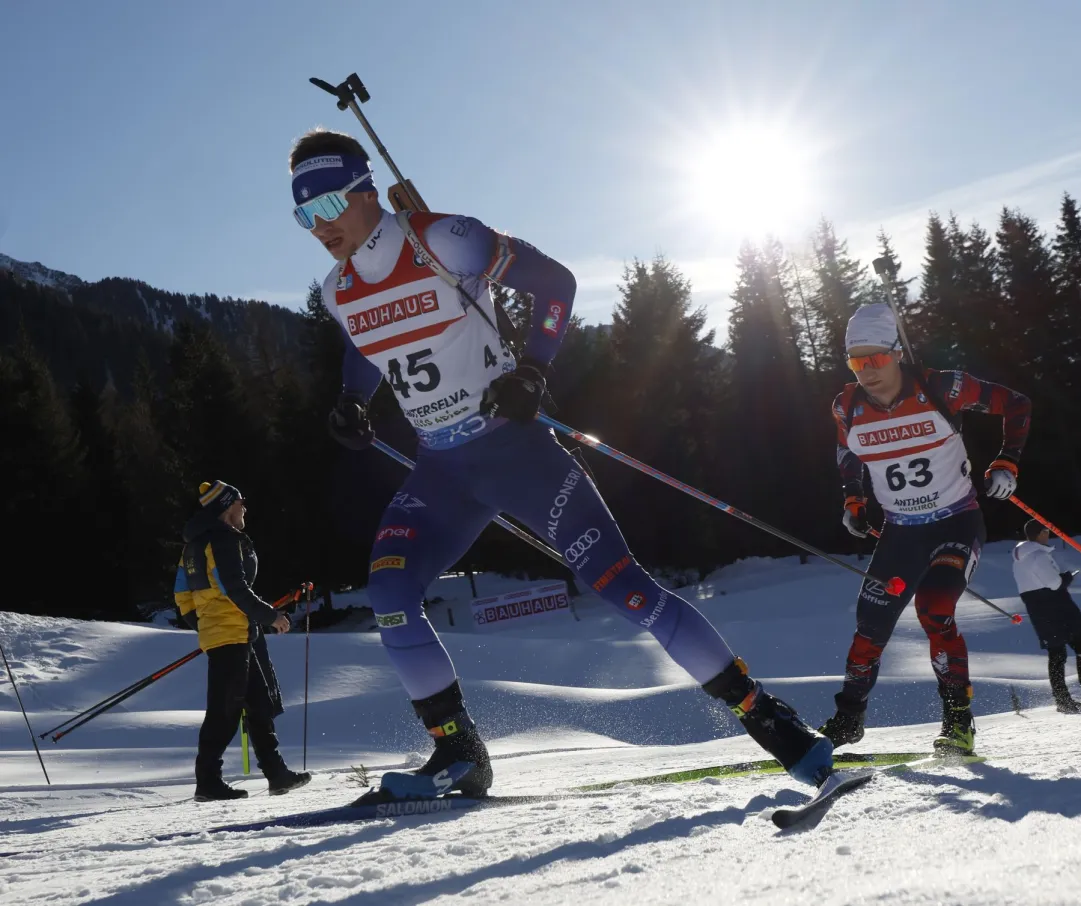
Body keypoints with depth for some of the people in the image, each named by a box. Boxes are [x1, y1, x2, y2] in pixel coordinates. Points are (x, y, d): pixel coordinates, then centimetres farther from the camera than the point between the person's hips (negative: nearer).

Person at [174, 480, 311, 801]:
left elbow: (183, 594, 18)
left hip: (213, 631, 10)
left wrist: (202, 625, 25)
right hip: (233, 634, -10)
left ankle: (276, 773, 17)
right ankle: (208, 781, -4)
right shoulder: (226, 539, -13)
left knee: (260, 704, 13)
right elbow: (236, 590, -20)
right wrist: (270, 616, -11)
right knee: (224, 709, -7)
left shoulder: (195, 543, 17)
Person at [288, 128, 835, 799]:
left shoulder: (443, 242, -14)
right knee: (387, 591, -15)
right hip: (442, 469, 6)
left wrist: (532, 369, -18)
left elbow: (555, 281, -6)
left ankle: (764, 714, -3)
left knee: (619, 581, -12)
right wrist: (351, 404, 7)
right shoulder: (339, 292, 5)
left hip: (512, 444, -6)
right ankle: (459, 756, -1)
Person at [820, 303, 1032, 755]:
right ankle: (848, 717, 22)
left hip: (958, 522, -4)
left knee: (934, 612, -23)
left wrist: (1006, 462, -14)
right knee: (871, 625, 3)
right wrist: (853, 501, 4)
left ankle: (959, 719, -9)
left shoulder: (939, 389, -20)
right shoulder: (848, 408, -9)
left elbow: (1015, 404, -6)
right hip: (901, 531, 4)